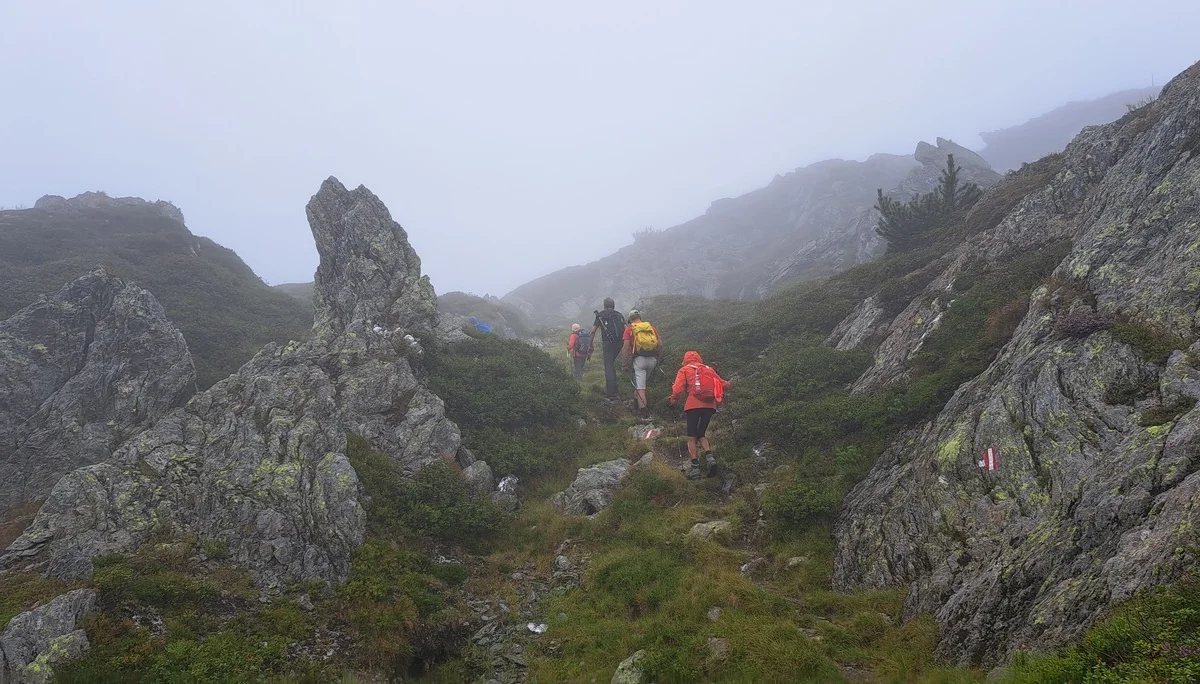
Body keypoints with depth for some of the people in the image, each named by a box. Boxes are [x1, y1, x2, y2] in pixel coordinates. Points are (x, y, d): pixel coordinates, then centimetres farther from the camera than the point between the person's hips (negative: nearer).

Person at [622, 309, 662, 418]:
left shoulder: (629, 329, 4)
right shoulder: (651, 327, 14)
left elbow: (627, 347, -2)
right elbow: (660, 344, 9)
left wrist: (626, 364, 3)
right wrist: (658, 358, 18)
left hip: (639, 359, -4)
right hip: (652, 359, 4)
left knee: (640, 386, -1)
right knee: (642, 382, 21)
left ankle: (643, 410, -10)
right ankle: (637, 404, 26)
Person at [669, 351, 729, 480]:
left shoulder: (684, 370, 10)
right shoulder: (709, 369, 20)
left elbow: (678, 388, -5)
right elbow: (723, 384, 18)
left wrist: (673, 399, 11)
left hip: (694, 405, -4)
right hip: (710, 406, 4)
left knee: (691, 437, 4)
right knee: (701, 434, 19)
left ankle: (695, 468, -3)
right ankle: (709, 457, -5)